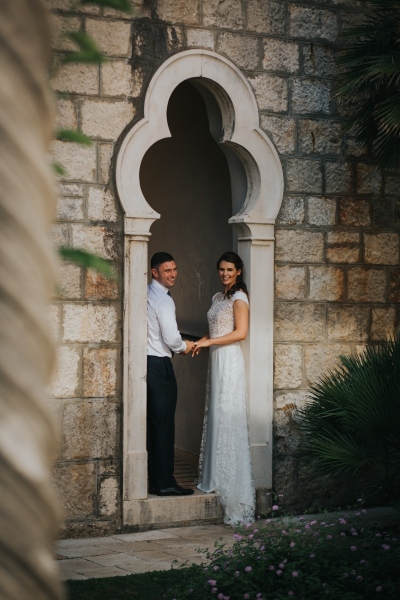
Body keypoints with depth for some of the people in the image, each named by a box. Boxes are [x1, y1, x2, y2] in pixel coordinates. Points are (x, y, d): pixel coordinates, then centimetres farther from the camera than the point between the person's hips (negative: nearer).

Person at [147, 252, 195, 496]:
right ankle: (165, 483, -2)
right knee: (164, 426, -5)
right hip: (160, 366, -9)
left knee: (152, 425, 12)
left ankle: (153, 481, 16)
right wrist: (184, 346, 2)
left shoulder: (147, 295, 13)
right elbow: (172, 339, -19)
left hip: (147, 363, 9)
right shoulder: (163, 300, -15)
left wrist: (179, 343, 17)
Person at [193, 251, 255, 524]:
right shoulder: (218, 297, 18)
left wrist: (209, 342, -16)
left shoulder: (239, 297, -8)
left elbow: (241, 332, -16)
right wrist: (199, 344, 5)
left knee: (228, 417, -7)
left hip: (230, 360, -9)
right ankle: (217, 478, 13)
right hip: (216, 359, 9)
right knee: (215, 416, 8)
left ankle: (232, 482, -1)